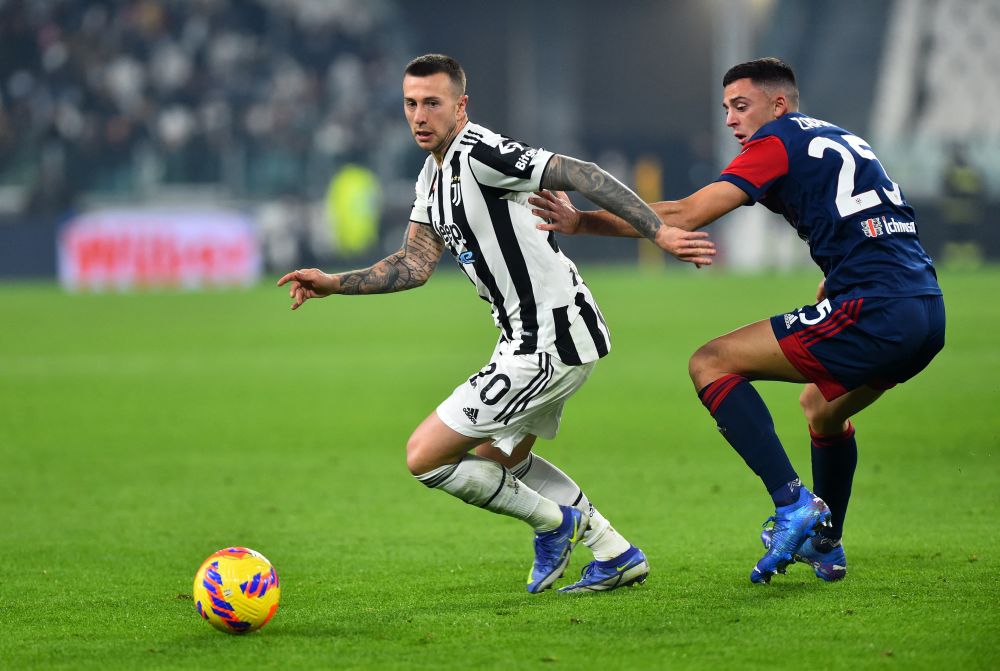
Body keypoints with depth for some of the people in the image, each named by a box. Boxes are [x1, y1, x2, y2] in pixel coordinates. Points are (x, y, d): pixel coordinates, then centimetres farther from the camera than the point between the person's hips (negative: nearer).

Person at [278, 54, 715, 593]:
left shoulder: (480, 154, -19)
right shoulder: (433, 175, 12)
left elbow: (581, 175, -25)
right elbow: (415, 264, 13)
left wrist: (660, 233, -30)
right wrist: (334, 283, 3)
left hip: (547, 347, -11)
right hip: (531, 339, 11)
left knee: (425, 456, -7)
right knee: (498, 455, 30)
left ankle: (553, 522, 11)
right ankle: (616, 555, 33)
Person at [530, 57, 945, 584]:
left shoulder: (779, 143, 0)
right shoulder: (843, 142, 26)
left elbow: (685, 215, -7)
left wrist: (582, 222, -5)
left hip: (874, 311, -9)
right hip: (928, 311, 9)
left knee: (711, 364, -5)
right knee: (822, 406, 34)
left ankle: (793, 502, -15)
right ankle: (826, 546, 39)